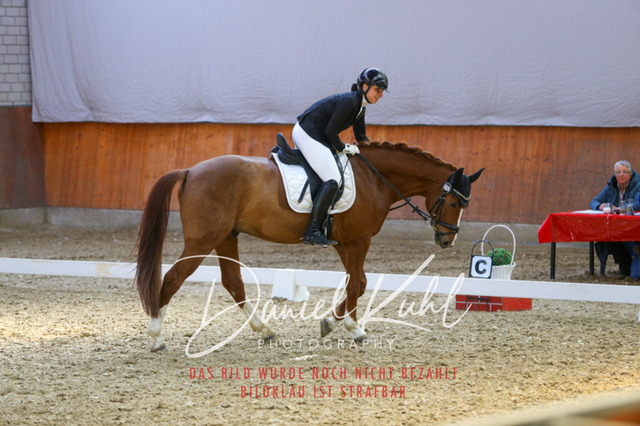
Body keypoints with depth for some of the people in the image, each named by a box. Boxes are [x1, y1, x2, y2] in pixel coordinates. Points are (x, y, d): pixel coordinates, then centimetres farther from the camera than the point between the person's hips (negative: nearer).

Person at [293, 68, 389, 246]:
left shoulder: (359, 105, 12)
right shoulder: (349, 102, -19)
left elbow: (362, 137, 22)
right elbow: (330, 131, -19)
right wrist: (345, 148, -6)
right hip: (308, 136, -11)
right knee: (332, 180, -18)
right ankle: (313, 231, -22)